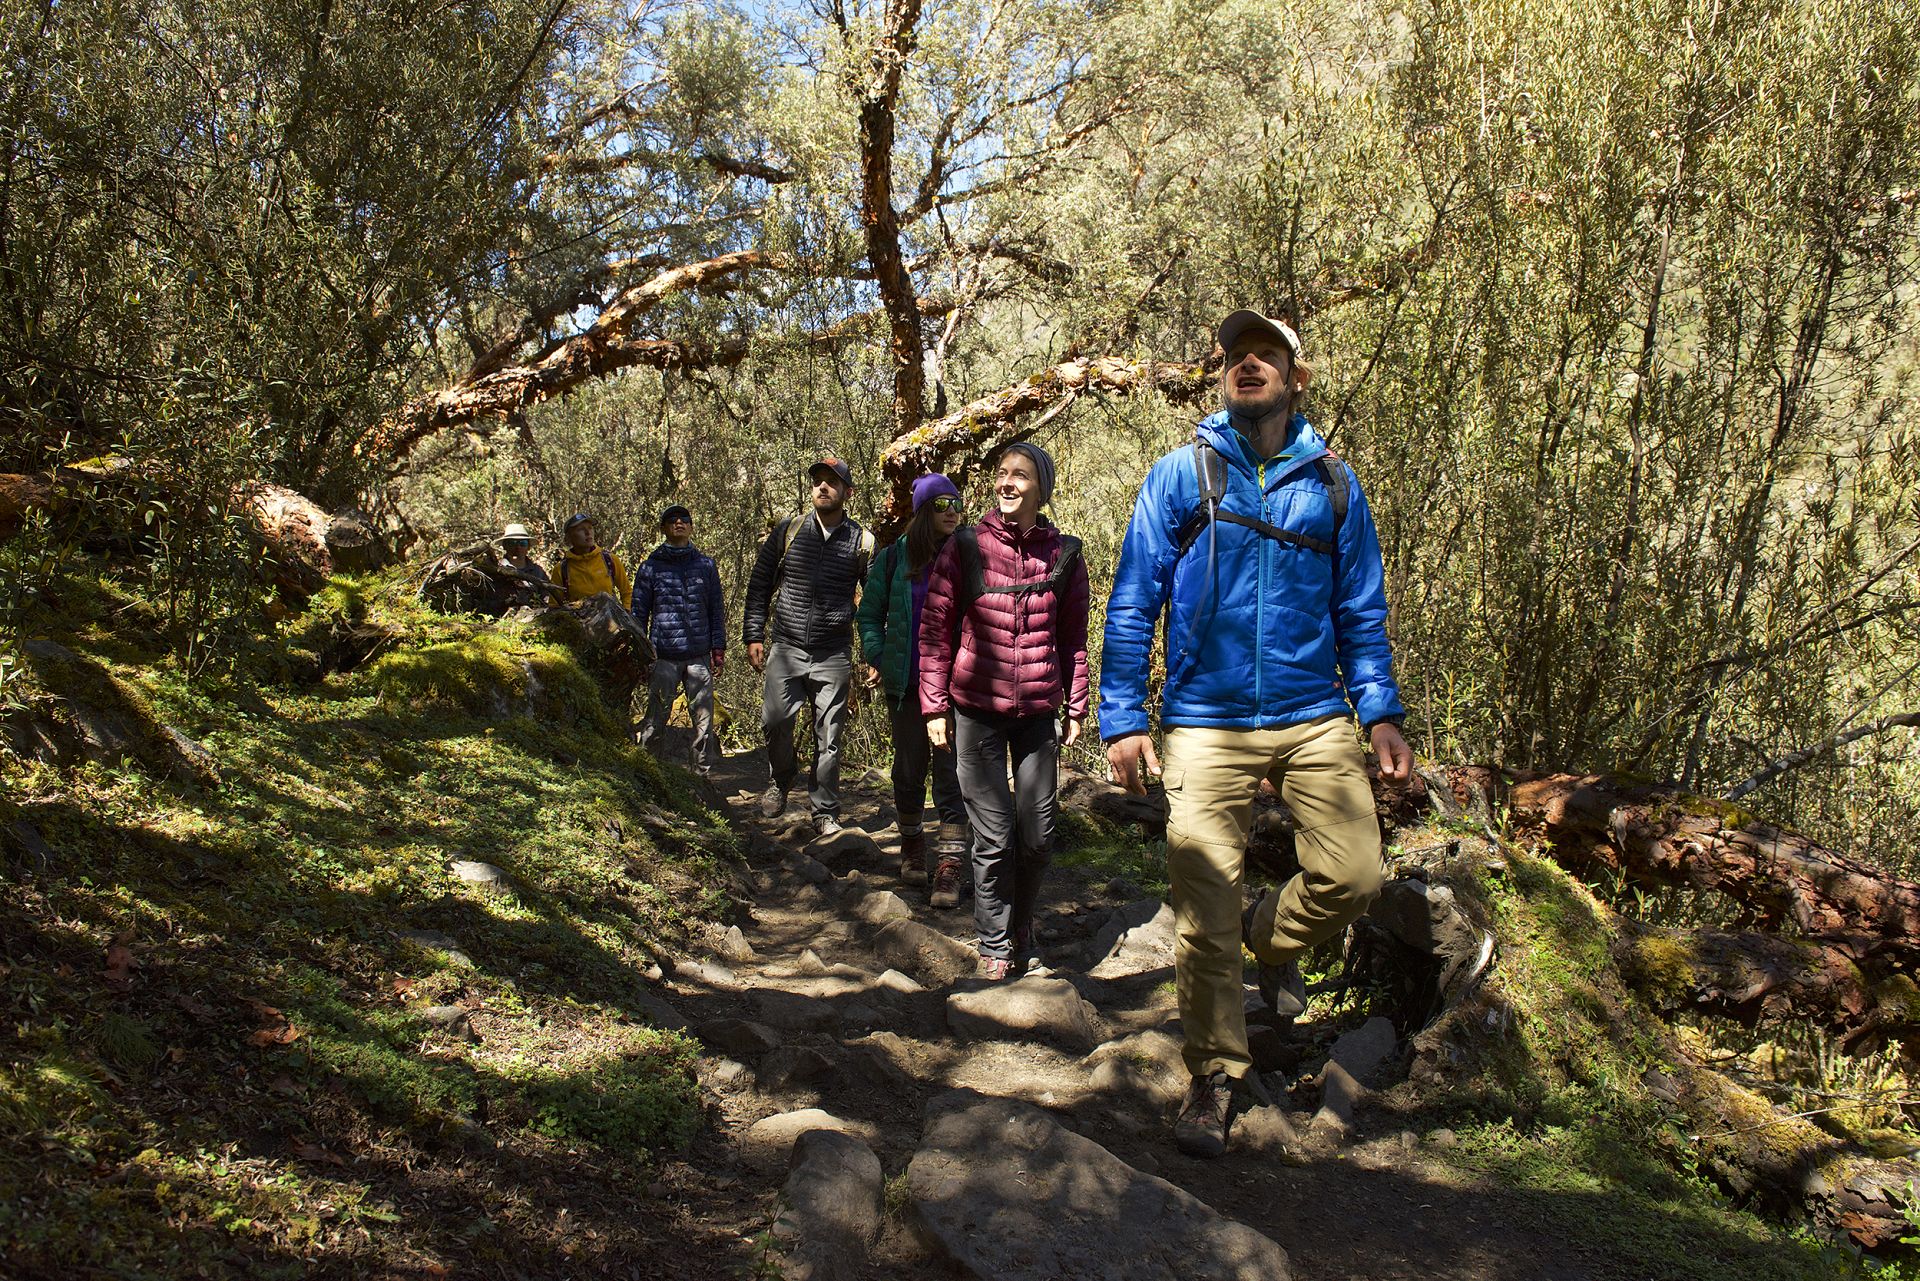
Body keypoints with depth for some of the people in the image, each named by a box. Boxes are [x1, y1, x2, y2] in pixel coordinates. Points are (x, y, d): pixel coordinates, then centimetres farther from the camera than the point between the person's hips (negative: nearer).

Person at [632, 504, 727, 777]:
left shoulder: (706, 564, 11)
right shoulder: (650, 567, 7)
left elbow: (717, 610, 12)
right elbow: (639, 614, 8)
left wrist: (718, 650, 5)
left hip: (699, 655, 1)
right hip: (663, 657, -1)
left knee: (703, 720, 1)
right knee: (656, 720, 1)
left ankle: (703, 773, 11)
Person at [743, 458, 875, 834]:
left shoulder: (862, 542, 3)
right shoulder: (786, 532, 5)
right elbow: (759, 585, 10)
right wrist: (754, 635, 3)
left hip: (833, 655, 0)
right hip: (786, 648, 1)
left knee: (828, 738, 3)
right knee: (775, 720, -12)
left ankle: (825, 813, 16)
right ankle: (780, 778, 18)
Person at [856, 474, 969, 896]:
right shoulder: (893, 558, 2)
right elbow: (870, 613, 11)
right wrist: (875, 659, 0)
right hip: (906, 682, 2)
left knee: (950, 769, -6)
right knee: (909, 766, 13)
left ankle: (949, 868, -4)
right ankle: (912, 846, 32)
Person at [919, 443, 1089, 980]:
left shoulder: (1064, 555, 3)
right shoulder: (964, 548, -3)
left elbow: (1074, 638, 10)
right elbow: (935, 632, -1)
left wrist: (1076, 708, 9)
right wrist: (934, 708, -4)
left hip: (1038, 713, 2)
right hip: (976, 710, -2)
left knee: (1038, 836, 6)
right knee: (994, 837, 0)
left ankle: (1022, 928, 31)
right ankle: (995, 943, 19)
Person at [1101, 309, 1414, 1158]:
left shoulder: (1332, 484, 9)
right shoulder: (1181, 474, 2)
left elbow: (1361, 611, 14)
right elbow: (1131, 605, 1)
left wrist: (1382, 714, 4)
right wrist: (1123, 719, -5)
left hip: (1314, 720, 2)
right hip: (1207, 723, -2)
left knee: (1353, 875, -6)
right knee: (1204, 909, -2)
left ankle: (1272, 941, 29)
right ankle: (1217, 1075, 17)